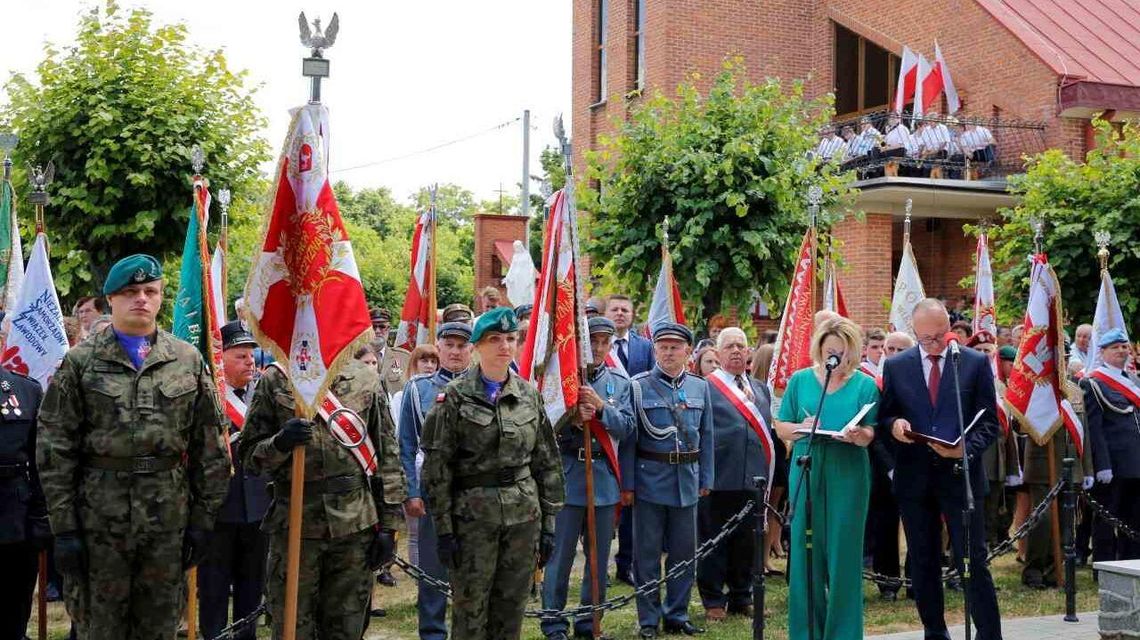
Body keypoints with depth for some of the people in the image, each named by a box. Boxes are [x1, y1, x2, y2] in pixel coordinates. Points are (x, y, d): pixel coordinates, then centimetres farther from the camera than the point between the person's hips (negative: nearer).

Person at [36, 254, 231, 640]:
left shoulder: (189, 361, 7)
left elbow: (210, 447, 7)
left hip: (168, 518, 2)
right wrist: (63, 526, -7)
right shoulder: (81, 362, 2)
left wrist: (203, 517, 2)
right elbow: (55, 449, -1)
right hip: (99, 517, -1)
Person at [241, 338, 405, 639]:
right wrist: (280, 442, -19)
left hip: (355, 524, 1)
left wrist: (388, 525, 2)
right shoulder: (274, 380, 2)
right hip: (293, 521, -1)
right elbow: (249, 453, 3)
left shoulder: (366, 379, 6)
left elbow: (388, 455, 7)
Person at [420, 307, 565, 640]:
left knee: (512, 609, 9)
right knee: (470, 611, 1)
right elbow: (437, 466, -6)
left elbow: (547, 462, 10)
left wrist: (548, 523, 6)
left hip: (524, 513, 4)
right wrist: (444, 529, -9)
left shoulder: (529, 395, 7)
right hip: (473, 513, -3)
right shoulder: (454, 397, -4)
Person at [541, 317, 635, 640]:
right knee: (560, 554, 0)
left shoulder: (620, 383, 8)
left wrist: (601, 407, -16)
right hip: (566, 476, -3)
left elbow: (626, 428, -1)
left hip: (604, 478, 4)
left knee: (599, 555, 10)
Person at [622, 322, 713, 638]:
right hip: (650, 479, -3)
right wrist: (627, 484, -8)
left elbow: (706, 437, 11)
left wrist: (705, 479, 8)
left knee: (684, 552, 10)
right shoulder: (639, 387, -5)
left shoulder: (700, 387, 7)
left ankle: (677, 615, 22)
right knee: (647, 553, 4)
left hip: (687, 481, 4)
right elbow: (628, 438, -5)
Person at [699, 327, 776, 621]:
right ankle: (713, 602, 12)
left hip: (752, 479, 5)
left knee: (746, 542, 11)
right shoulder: (704, 387, -4)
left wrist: (765, 474, 12)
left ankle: (741, 598, 23)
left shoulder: (760, 389, 16)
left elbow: (767, 430, 18)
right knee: (714, 542, 3)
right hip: (719, 478, -5)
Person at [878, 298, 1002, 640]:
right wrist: (893, 424, -15)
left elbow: (989, 420, -1)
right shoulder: (895, 366, 6)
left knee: (973, 561, -4)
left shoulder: (976, 363, 1)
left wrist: (966, 448, -19)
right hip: (914, 478, 2)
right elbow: (884, 417, 9)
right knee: (923, 563, 10)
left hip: (960, 474, -2)